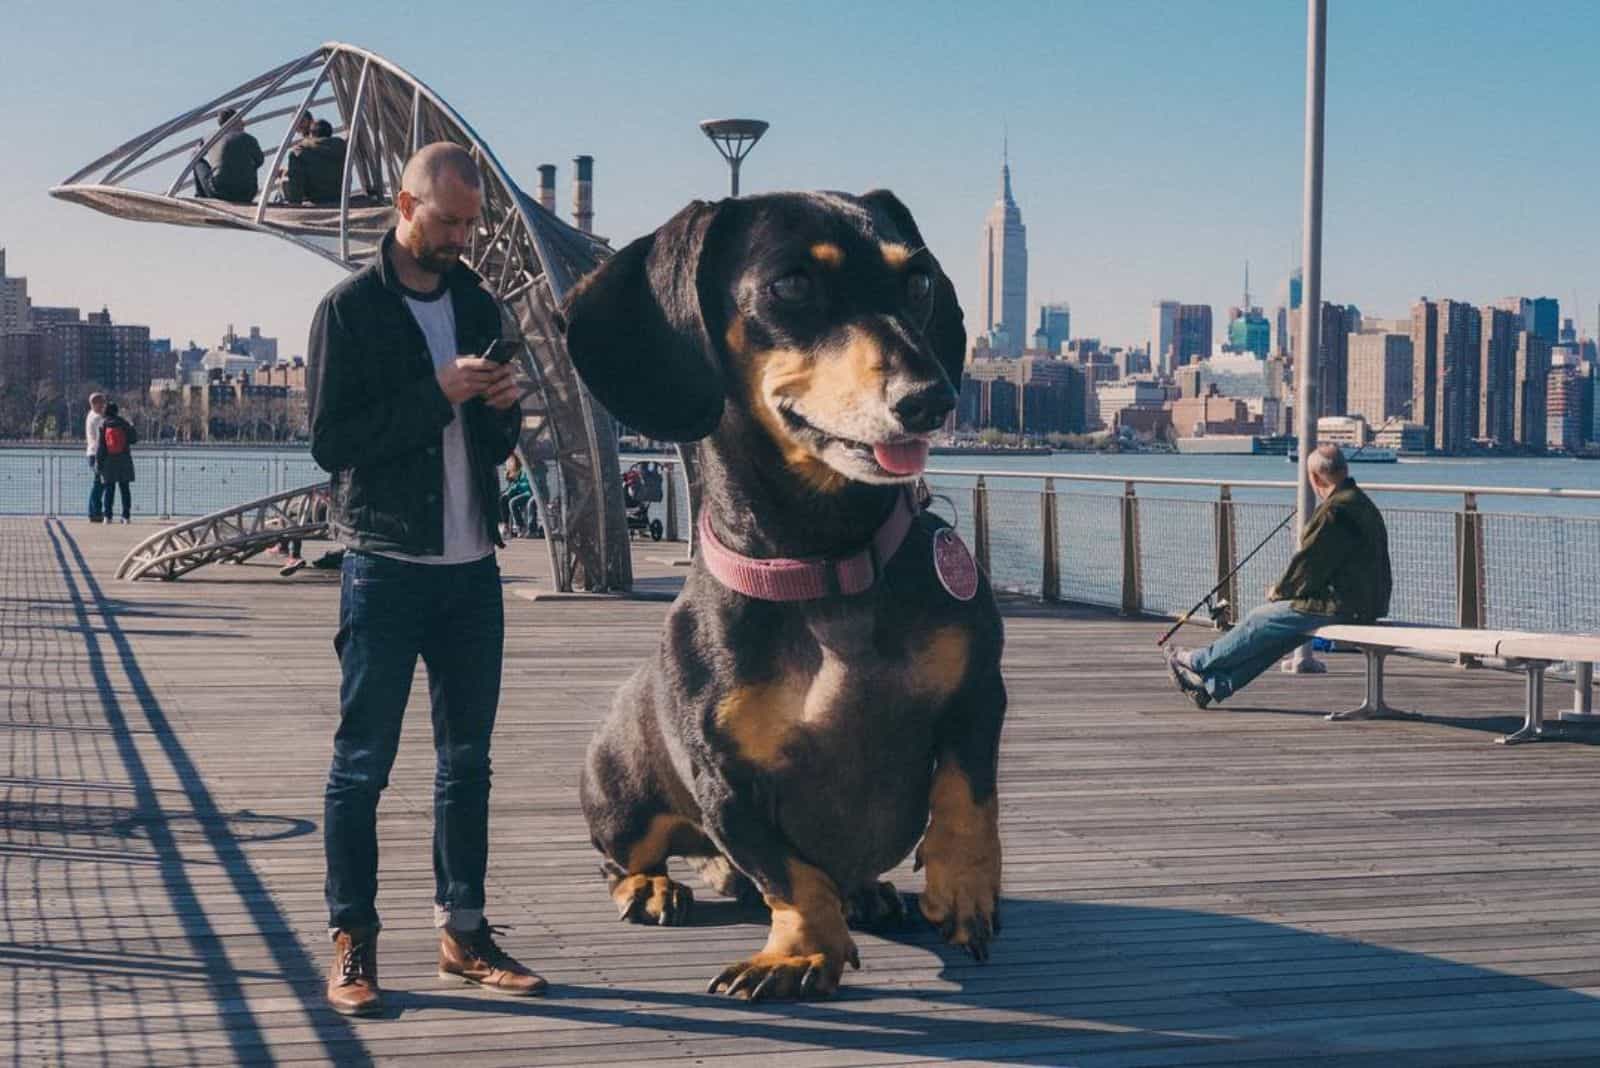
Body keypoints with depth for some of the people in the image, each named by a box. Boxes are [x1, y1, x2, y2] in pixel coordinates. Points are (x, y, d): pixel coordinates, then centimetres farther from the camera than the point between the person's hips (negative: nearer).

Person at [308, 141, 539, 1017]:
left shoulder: (478, 306, 13)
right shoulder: (351, 309, -4)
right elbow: (330, 441, -12)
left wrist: (503, 410, -4)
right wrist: (438, 395, -18)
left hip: (471, 567, 6)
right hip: (386, 568, -6)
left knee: (467, 758, 9)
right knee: (362, 762, -1)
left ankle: (462, 931, 17)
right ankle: (351, 943, 5)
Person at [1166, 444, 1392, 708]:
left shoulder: (1335, 510, -18)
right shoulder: (1364, 505, 15)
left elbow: (1310, 563, -17)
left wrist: (1281, 591, 1)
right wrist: (1286, 589, 15)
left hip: (1341, 607, -10)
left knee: (1263, 620, 1)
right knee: (1275, 634, 14)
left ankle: (1198, 663, 14)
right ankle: (1214, 684, 16)